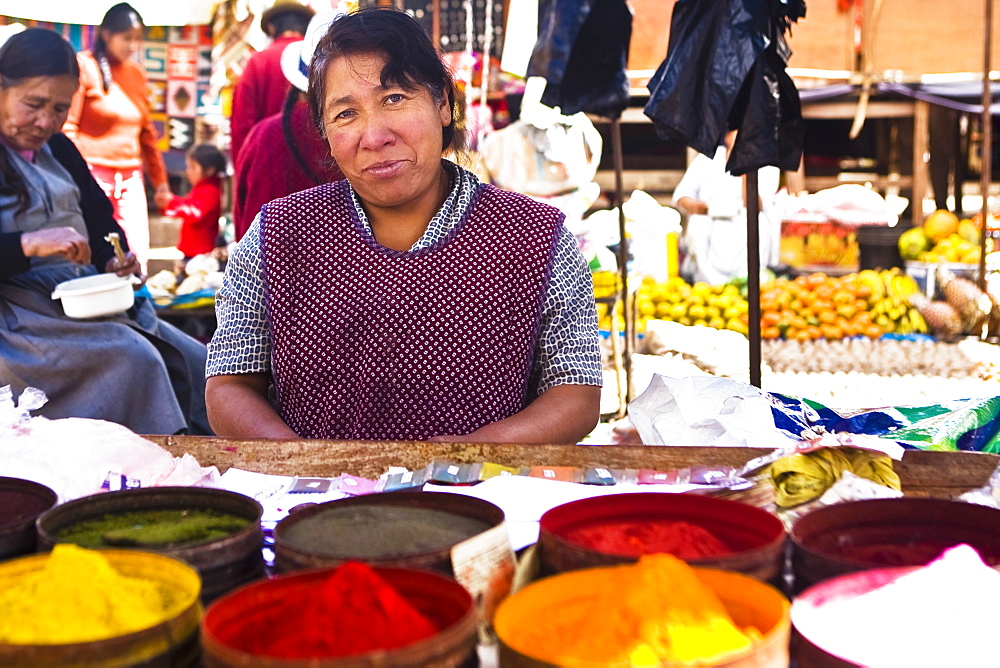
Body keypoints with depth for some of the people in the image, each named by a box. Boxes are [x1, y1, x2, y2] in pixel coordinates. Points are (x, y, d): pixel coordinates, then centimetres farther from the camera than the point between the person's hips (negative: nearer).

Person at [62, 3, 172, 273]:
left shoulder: (136, 73, 14)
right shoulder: (84, 66, -3)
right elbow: (67, 127, -6)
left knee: (138, 257, 1)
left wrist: (160, 180, 20)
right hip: (94, 176, -6)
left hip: (131, 178, 6)